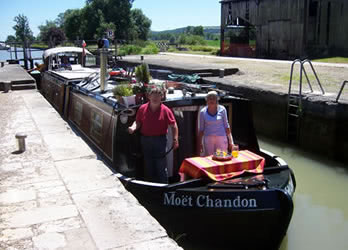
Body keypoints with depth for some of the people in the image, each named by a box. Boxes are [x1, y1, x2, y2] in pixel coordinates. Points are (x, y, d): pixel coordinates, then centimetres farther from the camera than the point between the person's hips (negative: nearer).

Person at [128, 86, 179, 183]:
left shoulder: (165, 110, -5)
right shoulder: (142, 108, 3)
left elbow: (173, 125, -4)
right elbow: (138, 122, 10)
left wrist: (175, 139, -11)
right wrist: (133, 127, -12)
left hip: (160, 140, -3)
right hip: (146, 140, 4)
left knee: (161, 165, -1)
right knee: (148, 165, 14)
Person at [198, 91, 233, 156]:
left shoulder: (222, 109, -1)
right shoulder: (203, 112, 0)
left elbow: (226, 125, 5)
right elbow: (201, 128, 6)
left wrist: (229, 140, 3)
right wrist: (200, 143, 4)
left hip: (221, 138, 0)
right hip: (208, 138, 0)